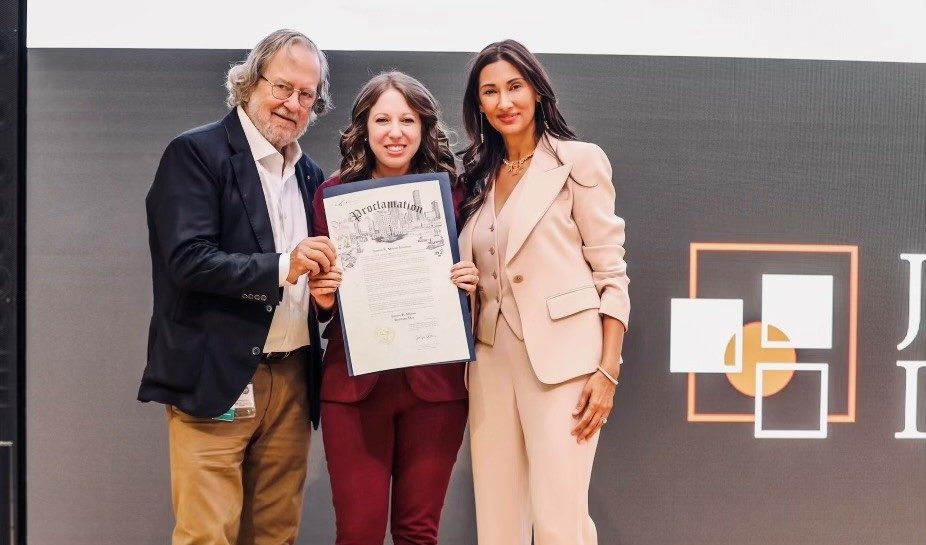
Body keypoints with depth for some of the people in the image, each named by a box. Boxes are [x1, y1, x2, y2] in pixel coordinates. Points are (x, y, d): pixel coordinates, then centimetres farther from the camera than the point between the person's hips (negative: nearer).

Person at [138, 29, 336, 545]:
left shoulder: (311, 175, 15)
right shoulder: (196, 153, -4)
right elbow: (188, 260, -15)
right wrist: (280, 267, -24)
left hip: (293, 379, 6)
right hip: (216, 378, -6)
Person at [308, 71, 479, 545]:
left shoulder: (450, 191, 3)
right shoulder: (333, 194, 2)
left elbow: (467, 275, 12)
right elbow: (320, 283, 10)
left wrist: (471, 284, -9)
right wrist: (321, 296, -11)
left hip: (434, 381, 1)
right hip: (354, 382, 0)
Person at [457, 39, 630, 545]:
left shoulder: (579, 161, 0)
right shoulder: (478, 176, 15)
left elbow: (611, 272, -4)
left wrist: (608, 371, -12)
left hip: (561, 359, -5)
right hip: (491, 362, 5)